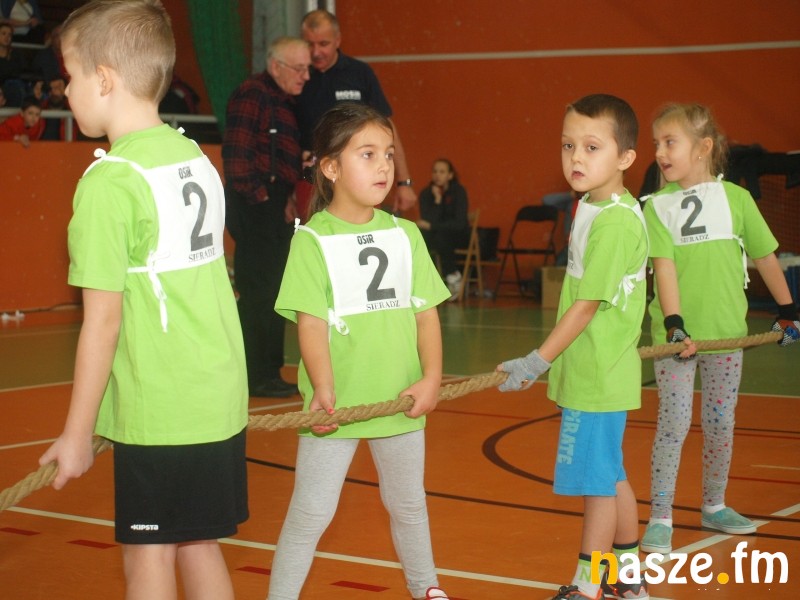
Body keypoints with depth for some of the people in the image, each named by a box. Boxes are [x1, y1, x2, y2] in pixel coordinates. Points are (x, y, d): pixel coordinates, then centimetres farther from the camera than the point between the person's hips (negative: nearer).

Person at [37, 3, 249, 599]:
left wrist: (77, 434, -7)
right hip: (222, 400, 7)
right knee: (198, 545, 16)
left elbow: (103, 320, -14)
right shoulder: (197, 158, 7)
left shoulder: (110, 180, -14)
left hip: (155, 412, -7)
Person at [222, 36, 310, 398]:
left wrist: (286, 200, 13)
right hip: (254, 205, -10)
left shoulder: (287, 102, 18)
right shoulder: (252, 95, -12)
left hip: (275, 205, 10)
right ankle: (258, 377, -2)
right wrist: (260, 196, -14)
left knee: (272, 292, 12)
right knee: (259, 292, -7)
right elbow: (237, 154, -19)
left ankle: (268, 373, 20)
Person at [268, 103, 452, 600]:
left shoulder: (406, 234, 4)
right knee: (311, 513, 0)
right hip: (338, 404, -4)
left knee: (408, 504, 21)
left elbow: (425, 312, 3)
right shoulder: (312, 240, -8)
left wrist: (432, 377, -9)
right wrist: (323, 389, -25)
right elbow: (311, 321, -14)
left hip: (400, 401, 4)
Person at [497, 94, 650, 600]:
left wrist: (538, 361, -18)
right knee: (612, 478, 18)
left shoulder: (614, 221, -20)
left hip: (597, 378, -10)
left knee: (599, 482, 0)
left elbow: (586, 305, -21)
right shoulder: (593, 209, 9)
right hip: (589, 373, 10)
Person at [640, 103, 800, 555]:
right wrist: (674, 324, -23)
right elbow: (664, 266, -12)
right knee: (674, 424, -4)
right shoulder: (657, 206, -3)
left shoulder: (735, 198, 0)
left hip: (726, 332, 2)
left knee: (721, 423, 13)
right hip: (676, 334, -2)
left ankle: (715, 506, 30)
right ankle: (661, 519, 3)